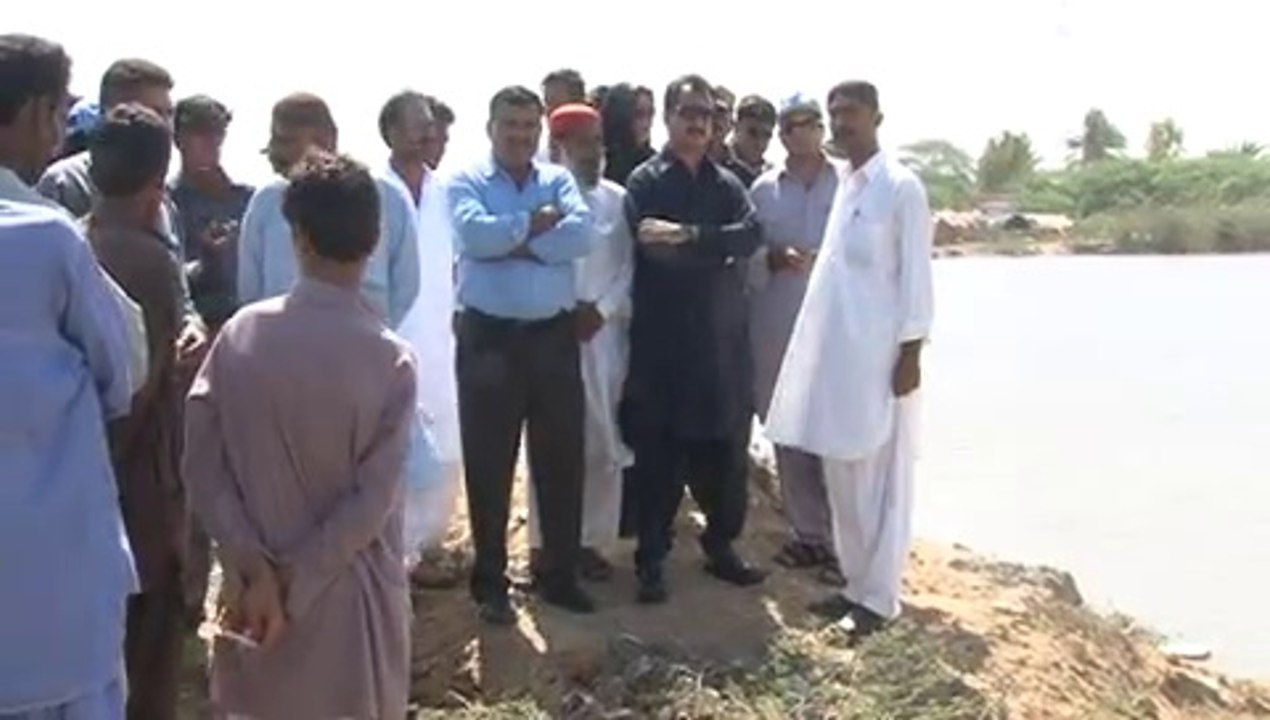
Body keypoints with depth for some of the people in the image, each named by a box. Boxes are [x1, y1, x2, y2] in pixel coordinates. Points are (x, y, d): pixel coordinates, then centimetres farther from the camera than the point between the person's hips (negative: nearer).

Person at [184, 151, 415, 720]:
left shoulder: (240, 332, -8)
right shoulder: (391, 359, -16)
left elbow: (202, 466, -8)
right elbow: (372, 503, -18)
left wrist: (253, 565, -9)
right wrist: (287, 580, -12)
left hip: (251, 579, 3)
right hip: (346, 589, -3)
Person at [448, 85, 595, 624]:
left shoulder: (558, 180, 8)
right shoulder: (467, 181, 2)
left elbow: (581, 235, -11)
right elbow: (475, 234, -19)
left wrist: (516, 243, -14)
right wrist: (536, 223, -10)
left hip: (553, 335, 3)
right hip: (489, 337, -2)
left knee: (562, 459, 9)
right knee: (488, 465, 5)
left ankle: (561, 574, 24)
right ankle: (491, 582, 18)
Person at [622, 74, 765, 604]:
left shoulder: (727, 183, 13)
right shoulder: (645, 181, 1)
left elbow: (751, 235, -6)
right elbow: (652, 247, -16)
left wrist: (690, 235, -18)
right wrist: (717, 251, -11)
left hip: (722, 336, 4)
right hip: (663, 339, -4)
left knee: (726, 448, 9)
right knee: (658, 452, 1)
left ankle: (720, 546, 24)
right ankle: (651, 561, 11)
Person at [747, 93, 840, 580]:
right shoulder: (763, 189, 8)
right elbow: (744, 255, 6)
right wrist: (774, 258, -12)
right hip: (777, 329, 3)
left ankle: (841, 538, 5)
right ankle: (808, 532, 21)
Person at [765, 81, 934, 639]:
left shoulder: (901, 187, -8)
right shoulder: (844, 185, 13)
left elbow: (916, 274, -11)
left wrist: (911, 351, -14)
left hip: (880, 353, -8)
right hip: (835, 351, 8)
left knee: (881, 478, -1)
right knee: (842, 475, 12)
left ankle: (879, 597, 7)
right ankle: (857, 583, 23)